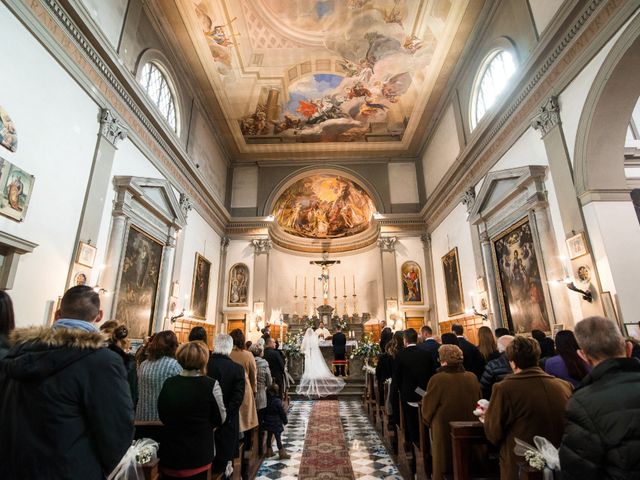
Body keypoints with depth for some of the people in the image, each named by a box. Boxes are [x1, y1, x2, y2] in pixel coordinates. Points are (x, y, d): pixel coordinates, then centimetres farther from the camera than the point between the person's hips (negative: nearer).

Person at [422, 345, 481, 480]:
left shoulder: (437, 379, -23)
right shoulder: (472, 378, -10)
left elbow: (428, 408, -12)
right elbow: (477, 403, 6)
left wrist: (427, 420, 9)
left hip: (444, 431, -4)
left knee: (444, 465, 13)